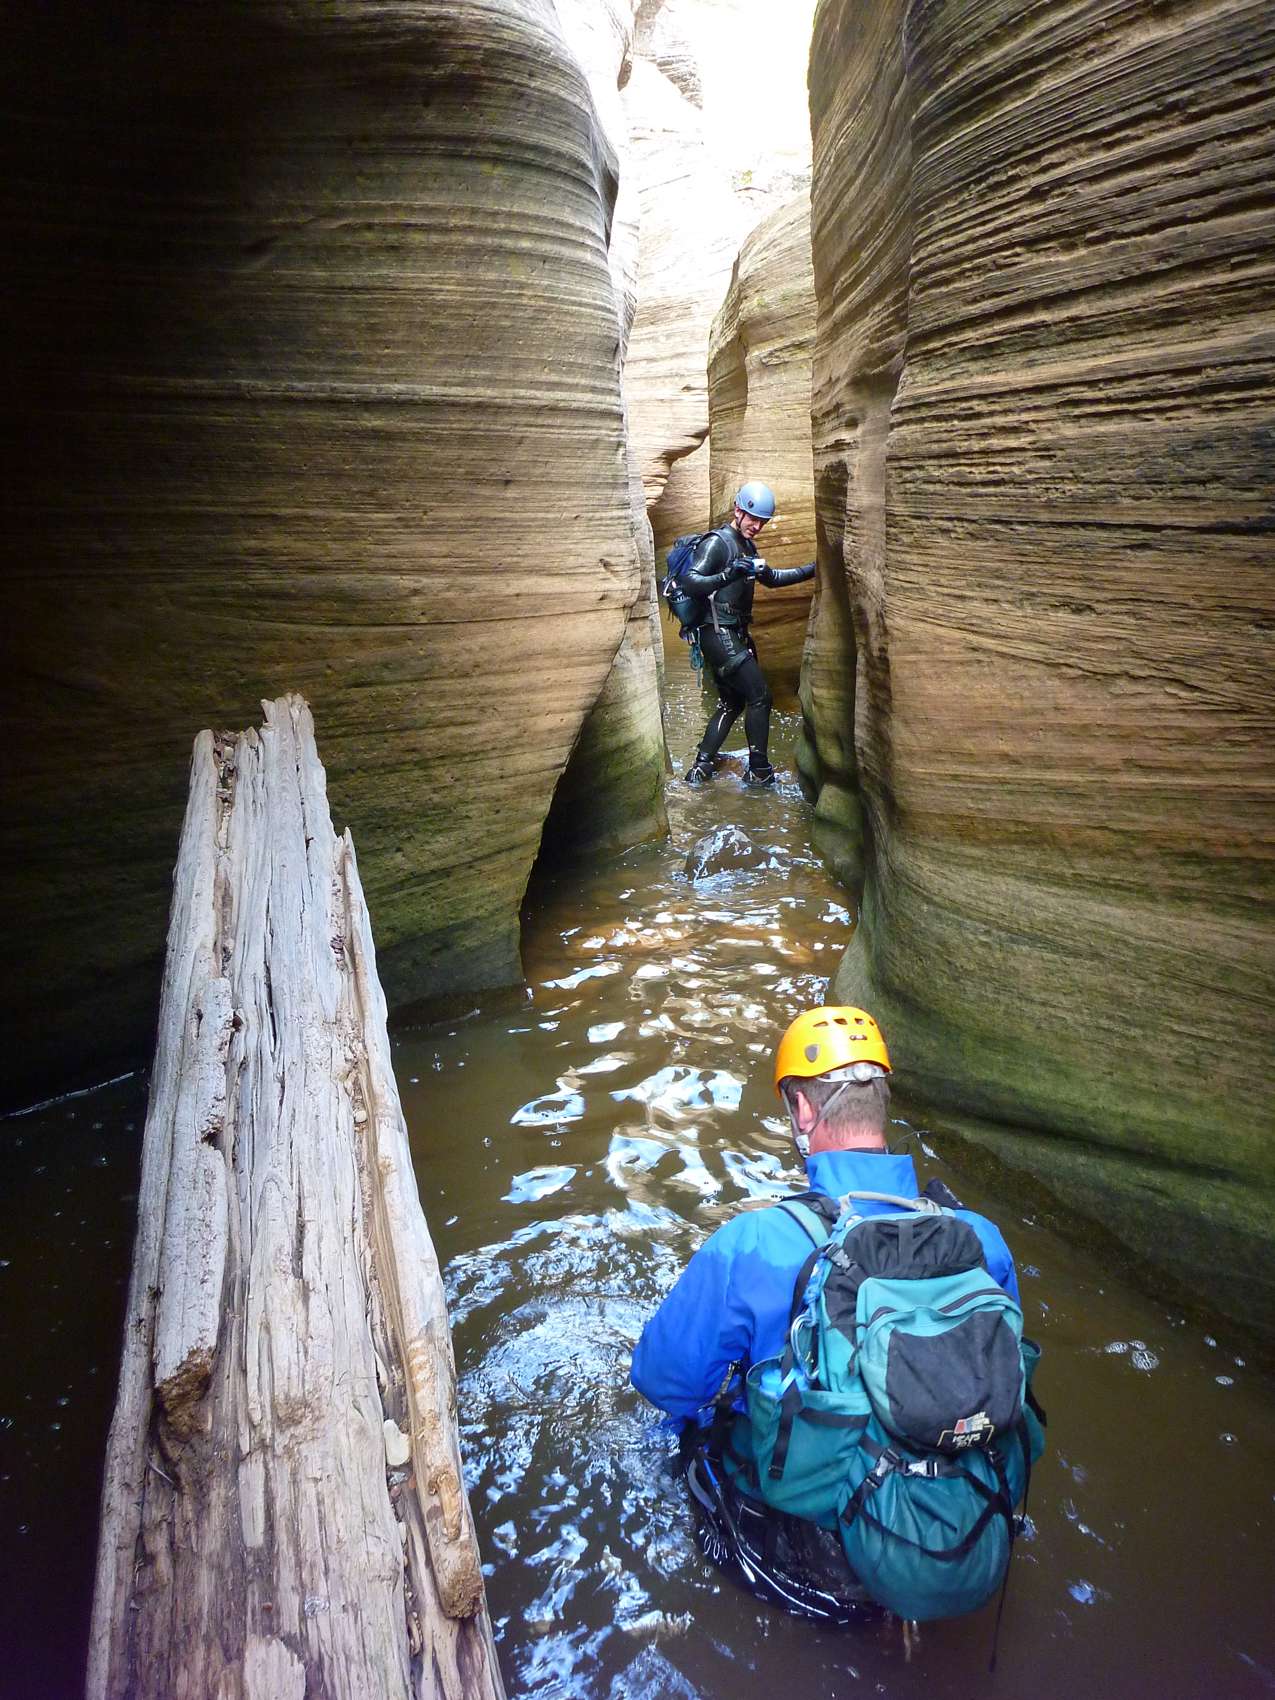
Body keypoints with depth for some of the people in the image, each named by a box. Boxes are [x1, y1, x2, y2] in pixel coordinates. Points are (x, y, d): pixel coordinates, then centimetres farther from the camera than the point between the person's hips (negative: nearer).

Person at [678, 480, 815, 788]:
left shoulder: (746, 546, 17)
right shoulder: (717, 543, -12)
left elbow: (771, 578, 29)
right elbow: (690, 582, -23)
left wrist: (811, 570, 23)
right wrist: (728, 575, -36)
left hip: (734, 634, 10)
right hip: (718, 633, -10)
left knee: (732, 702, 12)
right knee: (759, 696, -8)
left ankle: (700, 767, 14)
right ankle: (759, 771, 0)